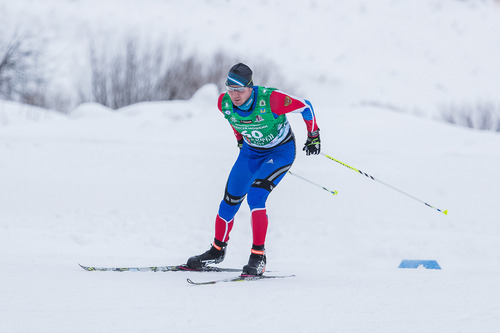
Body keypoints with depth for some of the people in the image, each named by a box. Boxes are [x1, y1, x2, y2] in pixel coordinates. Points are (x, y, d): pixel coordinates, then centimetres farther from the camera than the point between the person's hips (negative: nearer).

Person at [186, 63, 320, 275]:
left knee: (256, 197, -24)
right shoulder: (224, 103, -20)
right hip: (251, 151, 5)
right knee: (230, 200, 5)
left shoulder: (270, 100, -35)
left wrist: (313, 136, -7)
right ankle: (217, 251, 28)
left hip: (281, 151, -5)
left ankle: (258, 258, -18)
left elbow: (305, 106, -19)